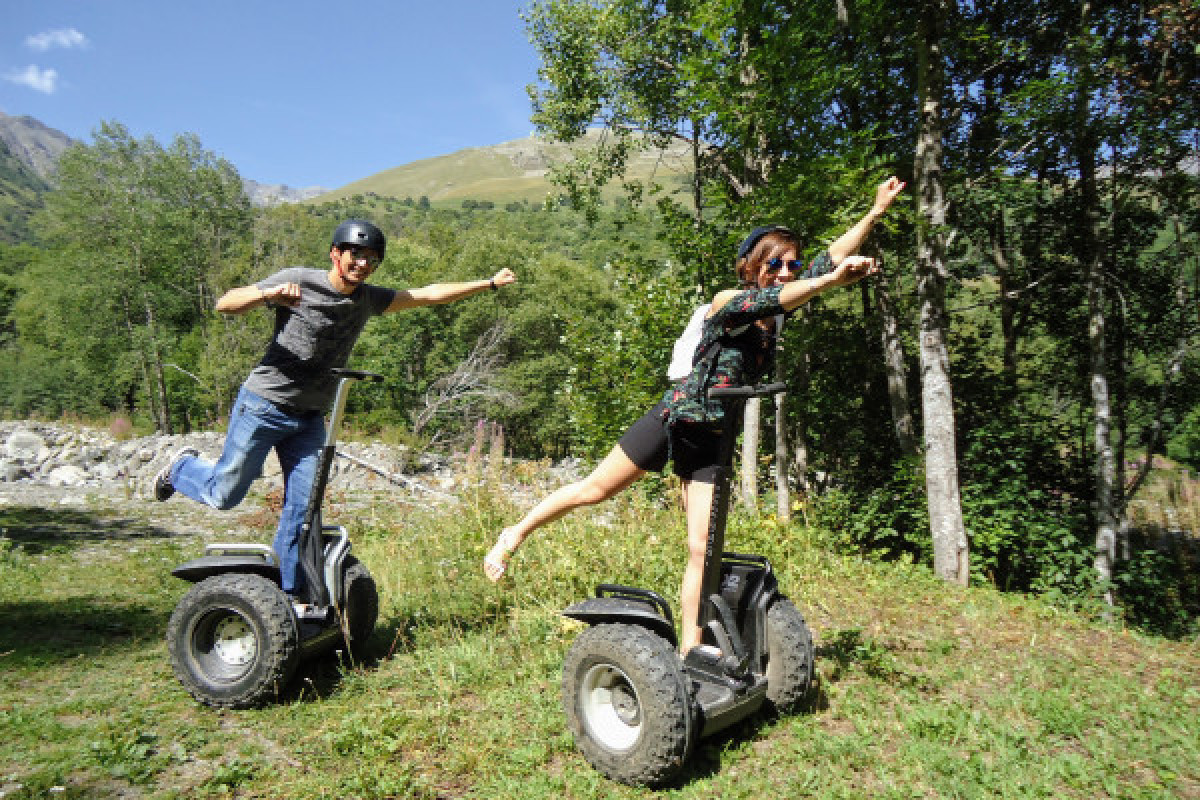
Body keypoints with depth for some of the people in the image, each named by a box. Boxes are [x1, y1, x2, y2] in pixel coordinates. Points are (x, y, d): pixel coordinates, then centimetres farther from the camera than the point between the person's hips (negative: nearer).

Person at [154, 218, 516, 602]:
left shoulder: (368, 298, 6)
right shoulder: (297, 279, -10)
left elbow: (429, 294, 7)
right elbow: (225, 303, -13)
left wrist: (489, 283, 5)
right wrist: (269, 294, -33)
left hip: (309, 419, 4)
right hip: (262, 406, -4)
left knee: (302, 510, 1)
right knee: (224, 495, 7)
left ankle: (289, 596, 15)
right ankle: (182, 467, 40)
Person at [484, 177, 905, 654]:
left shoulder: (777, 314, 7)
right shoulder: (726, 302, -10)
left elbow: (828, 260, 4)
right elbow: (768, 298, -32)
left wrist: (877, 210, 5)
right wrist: (832, 280, -40)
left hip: (713, 438, 6)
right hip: (674, 419, -5)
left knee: (701, 549, 0)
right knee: (593, 490, 4)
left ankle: (689, 652, 9)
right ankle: (515, 534, 26)